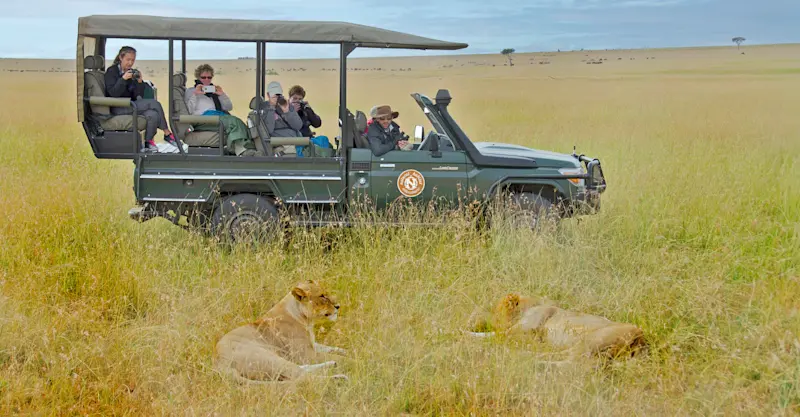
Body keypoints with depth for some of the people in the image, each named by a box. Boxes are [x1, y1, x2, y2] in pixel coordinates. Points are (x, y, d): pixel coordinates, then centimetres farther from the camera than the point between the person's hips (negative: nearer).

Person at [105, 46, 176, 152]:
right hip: (117, 109, -6)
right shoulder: (112, 71, 0)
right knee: (154, 103, -24)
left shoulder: (132, 73, 16)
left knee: (153, 115, -27)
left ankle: (148, 142, -14)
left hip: (130, 106, 6)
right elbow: (113, 93, -14)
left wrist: (139, 82, -7)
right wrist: (123, 79, -22)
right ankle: (167, 134, -14)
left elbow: (138, 96, 8)